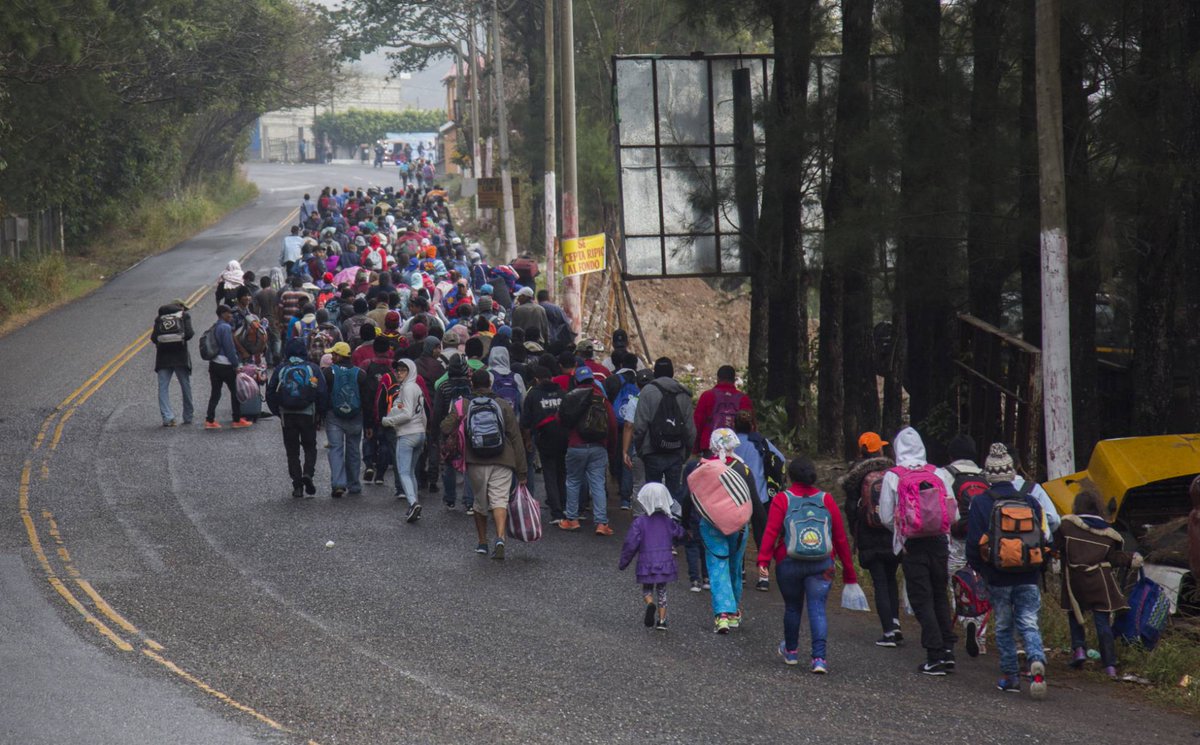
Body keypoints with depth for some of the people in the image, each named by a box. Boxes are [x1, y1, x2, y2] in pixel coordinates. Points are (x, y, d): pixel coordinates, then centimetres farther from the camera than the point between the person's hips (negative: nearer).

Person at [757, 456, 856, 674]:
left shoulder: (781, 500, 0)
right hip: (822, 565, 1)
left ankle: (791, 651, 35)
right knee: (817, 609, -2)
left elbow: (771, 531, -13)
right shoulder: (826, 500, 6)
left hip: (789, 564, -1)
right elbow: (840, 537, 8)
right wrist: (849, 571, 14)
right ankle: (819, 657, -17)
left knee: (792, 608, 17)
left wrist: (763, 559, -19)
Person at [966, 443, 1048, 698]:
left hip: (998, 578, -1)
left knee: (1004, 626, 12)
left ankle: (1010, 676, 13)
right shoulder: (1030, 502, 3)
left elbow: (973, 543, -4)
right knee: (1028, 623, 2)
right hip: (1028, 577, 1)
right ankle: (1037, 660, -26)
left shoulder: (980, 503, -5)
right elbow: (1042, 537, 8)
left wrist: (977, 567, 12)